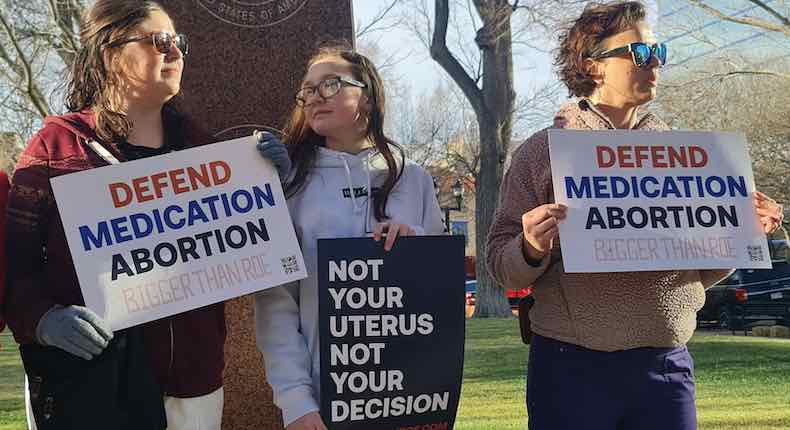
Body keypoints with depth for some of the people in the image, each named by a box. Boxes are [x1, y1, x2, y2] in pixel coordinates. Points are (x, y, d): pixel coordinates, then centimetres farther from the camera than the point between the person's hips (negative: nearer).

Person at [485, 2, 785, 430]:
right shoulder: (542, 152, 0)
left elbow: (700, 273, 16)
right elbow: (501, 266, 0)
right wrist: (533, 250, -21)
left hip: (667, 364, 3)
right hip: (572, 369, -3)